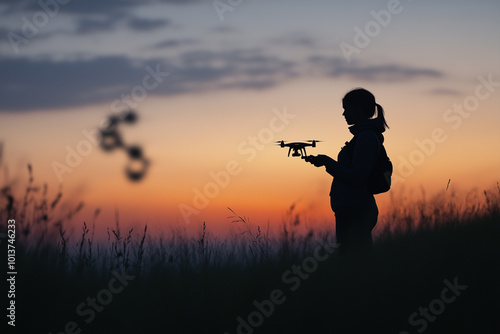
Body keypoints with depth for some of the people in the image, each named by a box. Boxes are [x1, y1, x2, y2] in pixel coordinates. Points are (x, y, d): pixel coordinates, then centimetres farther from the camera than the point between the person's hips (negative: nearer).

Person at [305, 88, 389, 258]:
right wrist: (326, 162, 14)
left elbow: (357, 177, -19)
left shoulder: (366, 136, -12)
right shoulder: (364, 134, 19)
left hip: (356, 212, -10)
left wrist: (327, 162, -11)